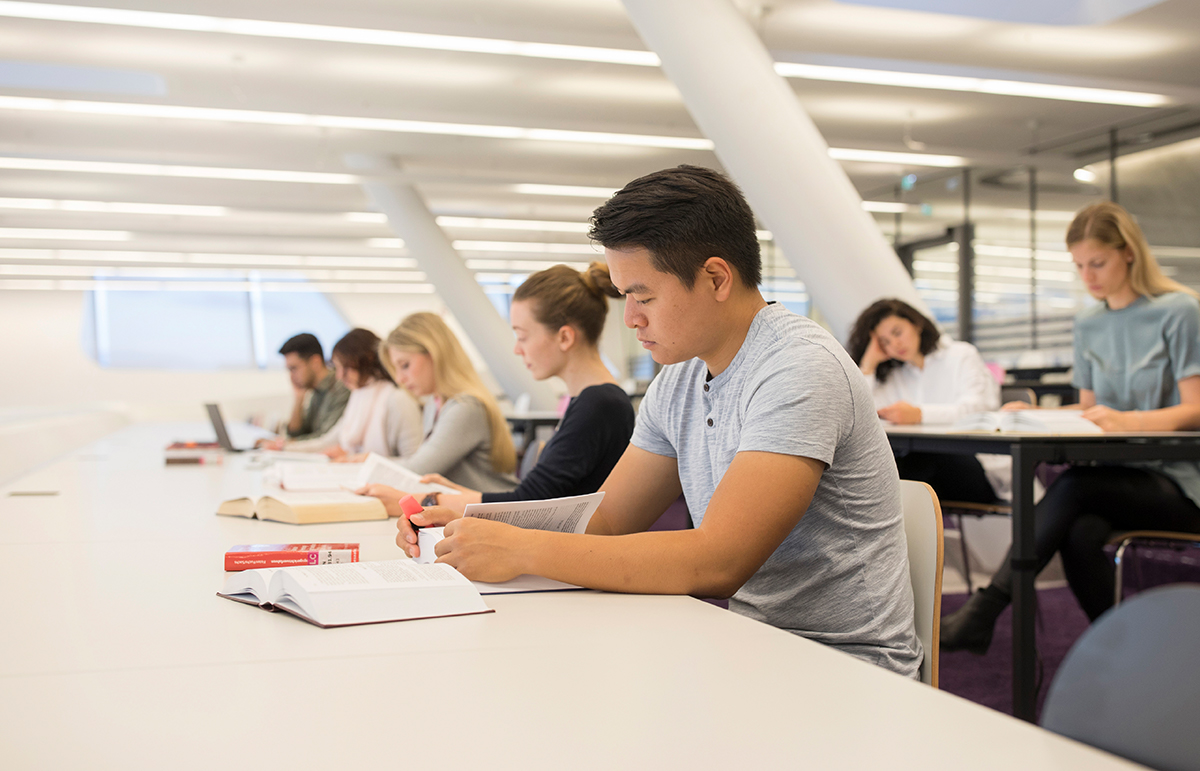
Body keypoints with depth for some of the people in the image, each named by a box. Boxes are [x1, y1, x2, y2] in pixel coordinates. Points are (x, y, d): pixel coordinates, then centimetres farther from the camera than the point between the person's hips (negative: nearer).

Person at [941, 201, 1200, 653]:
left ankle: (985, 611, -36)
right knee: (1081, 533, -31)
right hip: (1118, 475, 5)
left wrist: (1127, 420, -27)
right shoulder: (1088, 324, 15)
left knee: (1074, 485, -33)